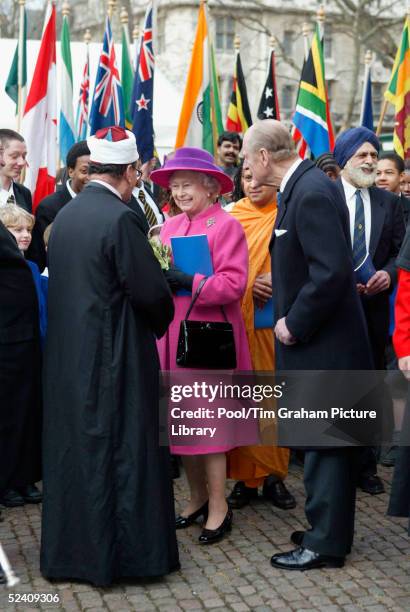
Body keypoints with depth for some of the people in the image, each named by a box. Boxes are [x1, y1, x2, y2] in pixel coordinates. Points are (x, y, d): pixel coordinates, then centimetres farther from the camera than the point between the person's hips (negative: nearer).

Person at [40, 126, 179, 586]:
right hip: (113, 357, -7)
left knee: (73, 446, 16)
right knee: (120, 452, 4)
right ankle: (119, 552, 13)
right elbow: (151, 292, -18)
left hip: (66, 356, 8)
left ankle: (67, 549, 27)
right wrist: (162, 318, 4)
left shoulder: (64, 215, 6)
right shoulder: (119, 218, -17)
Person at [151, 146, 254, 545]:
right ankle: (197, 497, 23)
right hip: (172, 333, 6)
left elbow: (233, 284, -15)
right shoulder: (170, 226, 12)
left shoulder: (226, 225, -6)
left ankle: (218, 507, 8)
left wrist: (189, 283, -24)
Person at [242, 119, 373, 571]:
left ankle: (326, 543, 13)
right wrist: (292, 319, 11)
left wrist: (294, 325, -18)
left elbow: (332, 271, -27)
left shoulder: (312, 192, -20)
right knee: (324, 442, 17)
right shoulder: (302, 187, 10)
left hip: (323, 345, -10)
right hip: (316, 343, 10)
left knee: (324, 444, 1)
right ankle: (327, 528, 30)